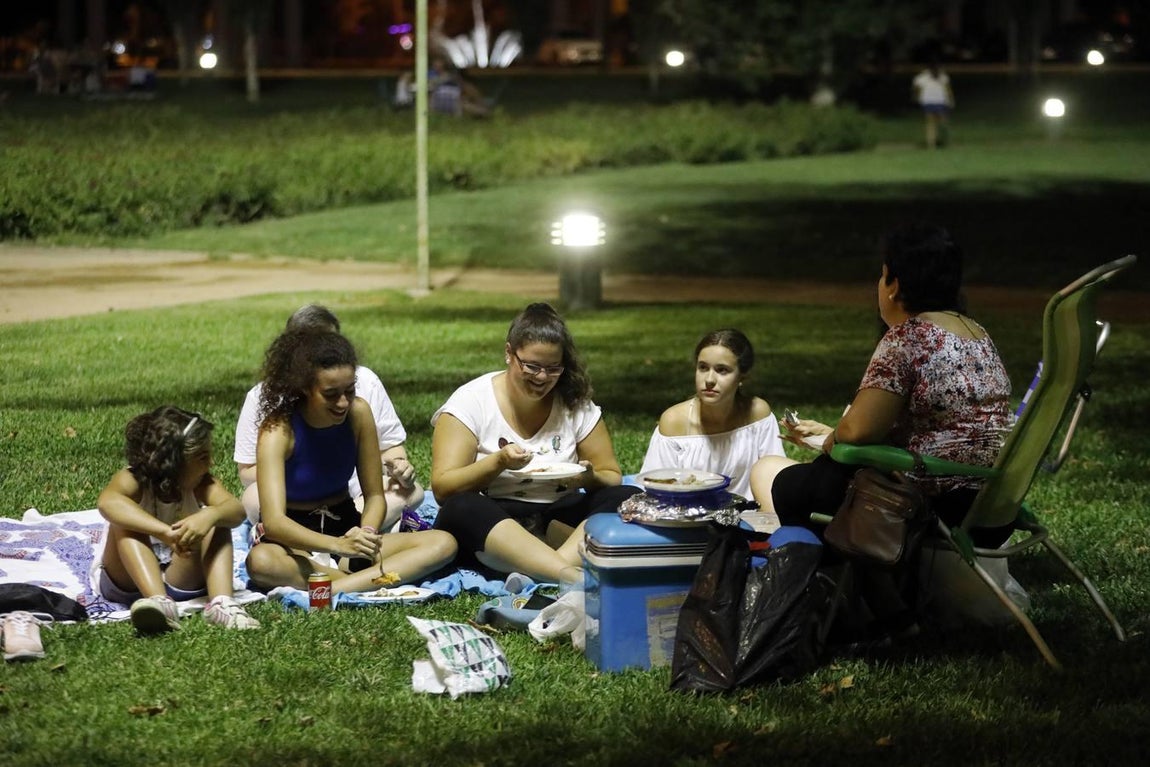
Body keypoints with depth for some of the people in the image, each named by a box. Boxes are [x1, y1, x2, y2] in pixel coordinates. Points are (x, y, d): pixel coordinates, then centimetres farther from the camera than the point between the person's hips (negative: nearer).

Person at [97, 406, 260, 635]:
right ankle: (160, 602, -50)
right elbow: (107, 502, -42)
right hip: (128, 579, -3)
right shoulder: (132, 480, -17)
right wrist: (165, 532, -55)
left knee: (217, 523, -19)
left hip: (182, 578, 3)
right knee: (126, 522, -29)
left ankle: (221, 604, -39)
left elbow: (236, 510, -26)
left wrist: (210, 515, -51)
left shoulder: (200, 484, -6)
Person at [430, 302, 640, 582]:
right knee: (461, 509, -36)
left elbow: (612, 477, 9)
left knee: (629, 497, -20)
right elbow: (442, 487, -9)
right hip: (491, 523, -3)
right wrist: (498, 463, -25)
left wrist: (590, 479, -14)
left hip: (560, 522, 3)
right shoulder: (471, 402, -2)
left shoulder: (576, 406, 6)